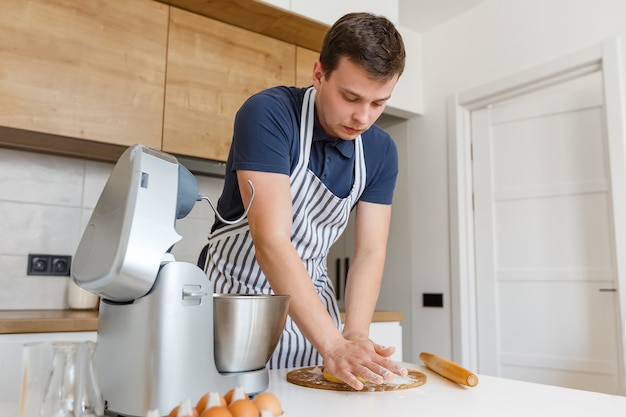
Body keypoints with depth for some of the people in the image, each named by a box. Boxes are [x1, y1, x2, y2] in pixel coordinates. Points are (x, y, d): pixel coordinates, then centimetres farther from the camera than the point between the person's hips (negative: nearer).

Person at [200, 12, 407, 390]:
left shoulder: (381, 151, -4)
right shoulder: (267, 115, -22)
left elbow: (370, 252, -6)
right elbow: (271, 240, -30)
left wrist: (355, 337, -22)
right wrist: (334, 345, -34)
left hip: (310, 298, 5)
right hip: (237, 295, -4)